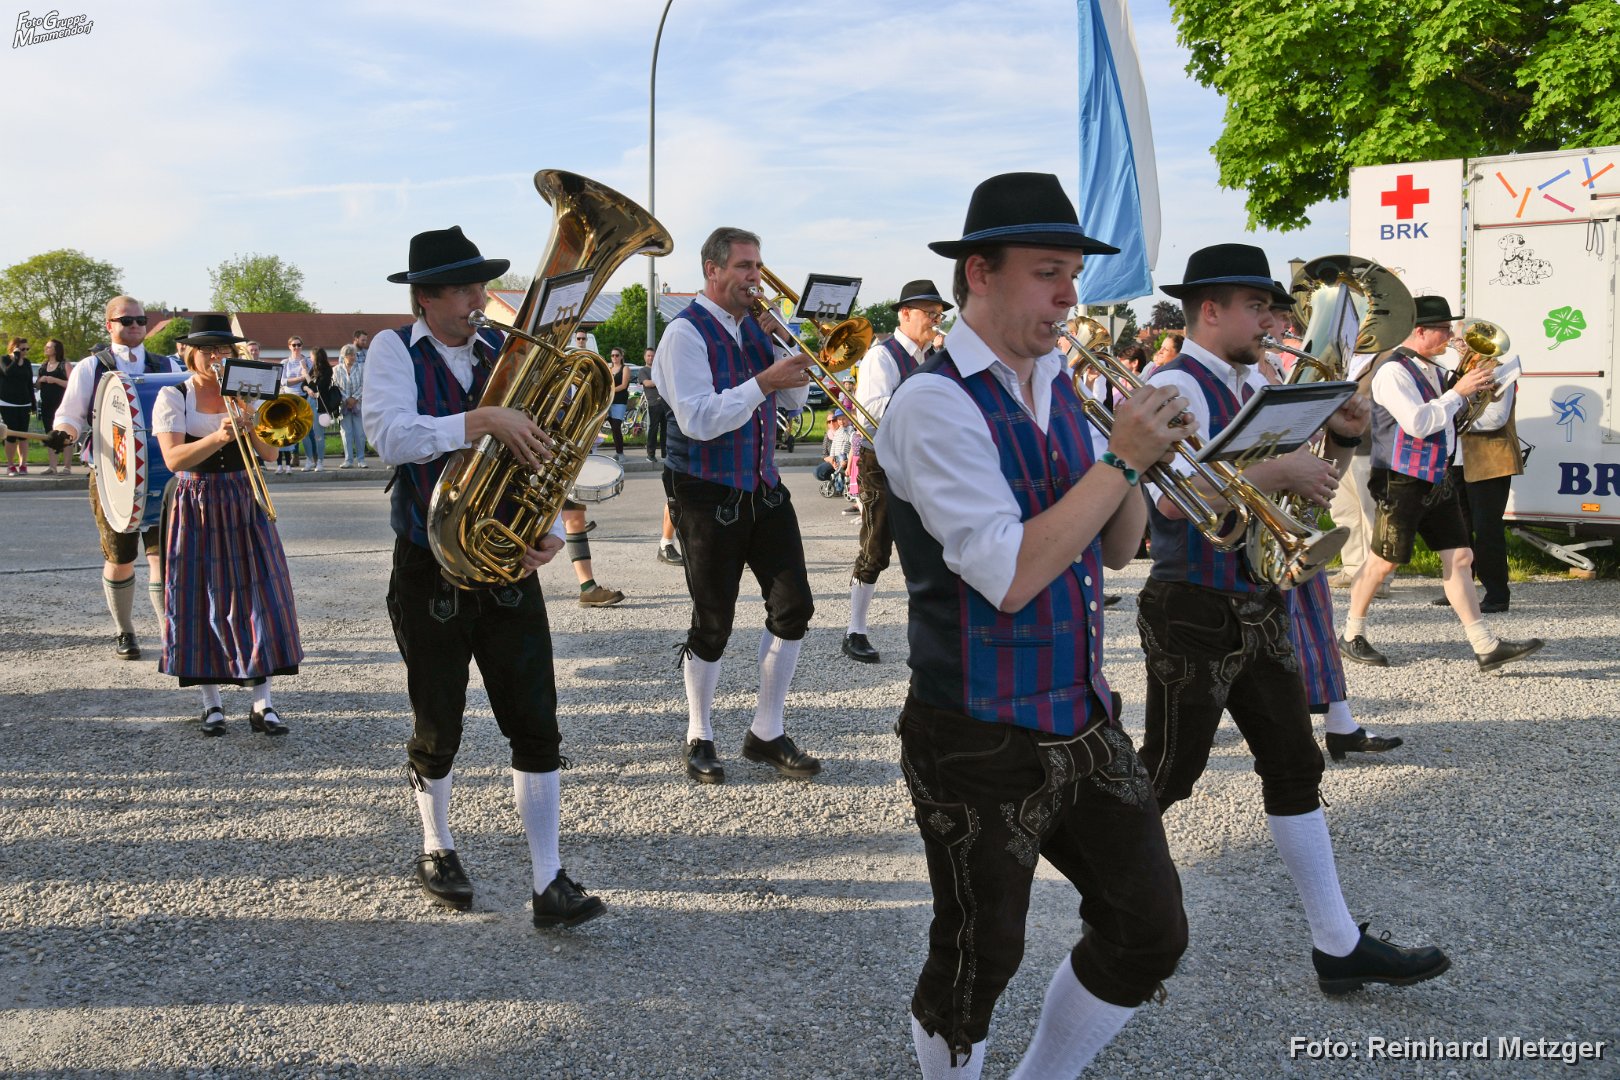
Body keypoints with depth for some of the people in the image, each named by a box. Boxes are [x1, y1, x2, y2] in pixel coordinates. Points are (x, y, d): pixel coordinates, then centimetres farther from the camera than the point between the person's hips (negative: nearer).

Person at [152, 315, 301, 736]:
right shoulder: (173, 397, 0)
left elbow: (270, 454, 2)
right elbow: (173, 458, -14)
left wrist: (250, 425, -16)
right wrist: (217, 438, -29)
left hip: (244, 505, 2)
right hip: (196, 508, -2)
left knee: (257, 595, -4)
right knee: (202, 600, 0)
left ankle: (262, 702, -1)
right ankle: (211, 702, 12)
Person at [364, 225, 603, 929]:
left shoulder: (501, 354, 6)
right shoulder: (396, 351, -5)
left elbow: (539, 448, 8)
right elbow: (392, 437, -23)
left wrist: (551, 529, -8)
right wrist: (486, 420, -30)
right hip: (431, 573, -3)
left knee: (537, 728, -2)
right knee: (438, 731, 13)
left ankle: (550, 884, 4)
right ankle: (437, 850, 37)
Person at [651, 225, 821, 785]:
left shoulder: (755, 326, 11)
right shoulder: (686, 332, -11)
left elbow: (794, 399, 14)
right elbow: (699, 419, -21)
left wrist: (800, 357, -3)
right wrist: (764, 382, -26)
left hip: (764, 488, 7)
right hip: (710, 498, -7)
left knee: (793, 609, 3)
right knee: (712, 624, 2)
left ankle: (766, 734, 17)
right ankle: (699, 738, 21)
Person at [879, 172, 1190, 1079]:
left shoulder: (1057, 387, 8)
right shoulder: (935, 403, -16)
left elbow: (1116, 549, 12)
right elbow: (1011, 576, -24)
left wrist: (1135, 462, -6)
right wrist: (1121, 459, -19)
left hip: (1087, 724, 8)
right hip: (984, 747, -7)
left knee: (1151, 934, 14)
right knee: (977, 963, 8)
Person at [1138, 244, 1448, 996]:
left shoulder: (1253, 384, 10)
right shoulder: (1176, 387, -15)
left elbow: (1308, 466, 22)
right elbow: (1174, 496, -30)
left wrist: (1342, 432, 2)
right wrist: (1278, 471, -26)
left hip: (1257, 611, 9)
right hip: (1194, 614, -9)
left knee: (1294, 767, 11)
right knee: (1166, 776, 2)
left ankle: (1338, 947, 21)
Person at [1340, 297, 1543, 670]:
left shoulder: (1431, 370, 14)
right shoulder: (1393, 371, -14)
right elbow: (1418, 423, -24)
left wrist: (1475, 389, 10)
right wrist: (1458, 392, -16)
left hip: (1438, 481, 8)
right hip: (1402, 483, -8)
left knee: (1459, 557, 4)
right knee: (1383, 562, 0)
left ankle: (1485, 647, 4)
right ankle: (1352, 637, 17)